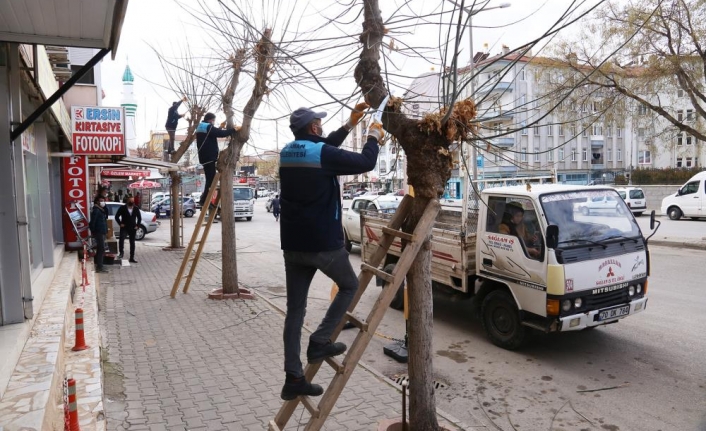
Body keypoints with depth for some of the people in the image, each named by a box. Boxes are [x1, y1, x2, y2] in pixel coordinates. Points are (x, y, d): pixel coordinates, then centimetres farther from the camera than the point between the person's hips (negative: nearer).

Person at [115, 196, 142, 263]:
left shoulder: (136, 209, 5)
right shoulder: (122, 208, -3)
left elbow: (139, 218, 15)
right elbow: (117, 216, 2)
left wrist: (137, 225, 5)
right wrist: (120, 223, -8)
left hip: (133, 228, 3)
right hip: (124, 228, -3)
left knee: (132, 243, 7)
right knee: (121, 239, -30)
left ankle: (132, 258, 14)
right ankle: (121, 253, -17)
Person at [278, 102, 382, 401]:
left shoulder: (287, 153, 11)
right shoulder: (322, 153, -13)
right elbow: (365, 163, -9)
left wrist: (349, 124, 28)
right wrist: (373, 137, 9)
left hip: (292, 243, 7)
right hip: (323, 242, -7)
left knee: (295, 309, 9)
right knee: (349, 285, 19)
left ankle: (293, 378, 12)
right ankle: (320, 341, 9)